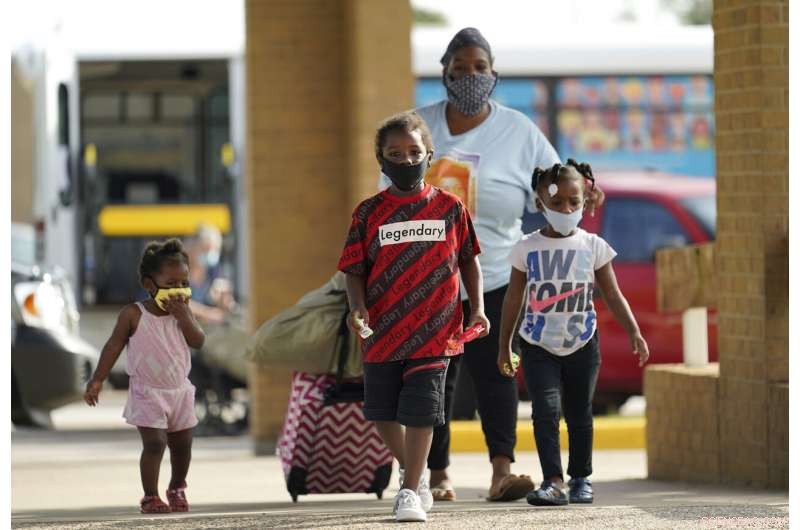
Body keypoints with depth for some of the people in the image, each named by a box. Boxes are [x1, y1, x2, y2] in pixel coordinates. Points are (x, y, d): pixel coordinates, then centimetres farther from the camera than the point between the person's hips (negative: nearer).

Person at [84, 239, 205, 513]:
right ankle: (150, 497, -5)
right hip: (148, 394, -4)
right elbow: (113, 347, -6)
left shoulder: (183, 312, 0)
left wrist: (183, 316, -22)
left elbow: (198, 341, -10)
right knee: (154, 443, -14)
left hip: (179, 391, 4)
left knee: (182, 444, 12)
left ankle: (177, 488, 34)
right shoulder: (133, 315, -11)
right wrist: (97, 380, -8)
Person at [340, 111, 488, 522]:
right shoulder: (369, 213, 2)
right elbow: (355, 269, 3)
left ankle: (410, 491, 1)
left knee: (420, 410, -8)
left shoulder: (449, 207, 3)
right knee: (382, 411, 10)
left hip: (435, 330, -2)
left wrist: (477, 308, 1)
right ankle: (410, 469, 35)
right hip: (383, 331, 2)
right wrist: (358, 307, -15)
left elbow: (469, 259, 11)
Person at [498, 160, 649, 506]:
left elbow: (612, 295, 2)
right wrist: (504, 346, 8)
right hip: (539, 346, -1)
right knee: (546, 410, -15)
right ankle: (553, 481, -18)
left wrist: (633, 332, -9)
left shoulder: (593, 247, 0)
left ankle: (581, 478, 23)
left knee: (579, 414, 9)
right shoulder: (527, 248, -1)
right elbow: (513, 299, 6)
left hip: (582, 344, 1)